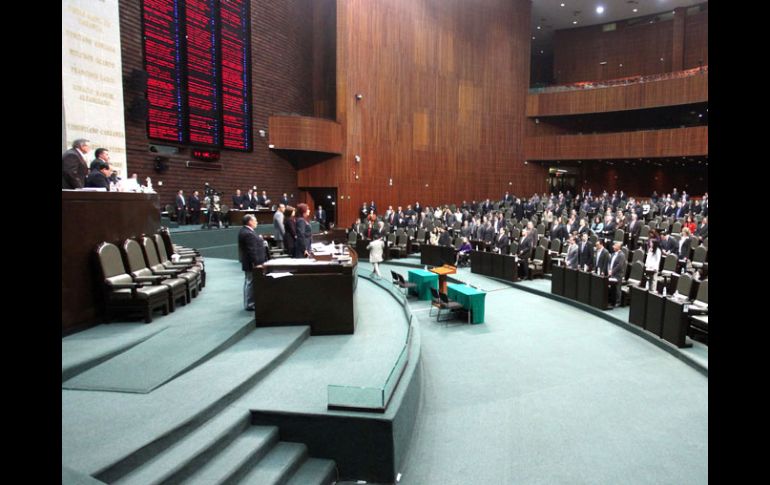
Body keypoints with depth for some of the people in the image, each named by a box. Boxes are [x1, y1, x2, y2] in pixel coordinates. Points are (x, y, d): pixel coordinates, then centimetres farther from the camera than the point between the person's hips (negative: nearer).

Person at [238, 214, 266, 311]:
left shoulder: (244, 231, 10)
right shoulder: (248, 234, -24)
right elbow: (252, 250, -26)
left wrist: (259, 239, 10)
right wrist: (256, 263, -25)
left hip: (248, 262, 11)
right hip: (252, 263, -11)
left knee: (248, 283, 18)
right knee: (251, 283, -3)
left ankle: (248, 303, 28)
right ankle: (250, 305, 5)